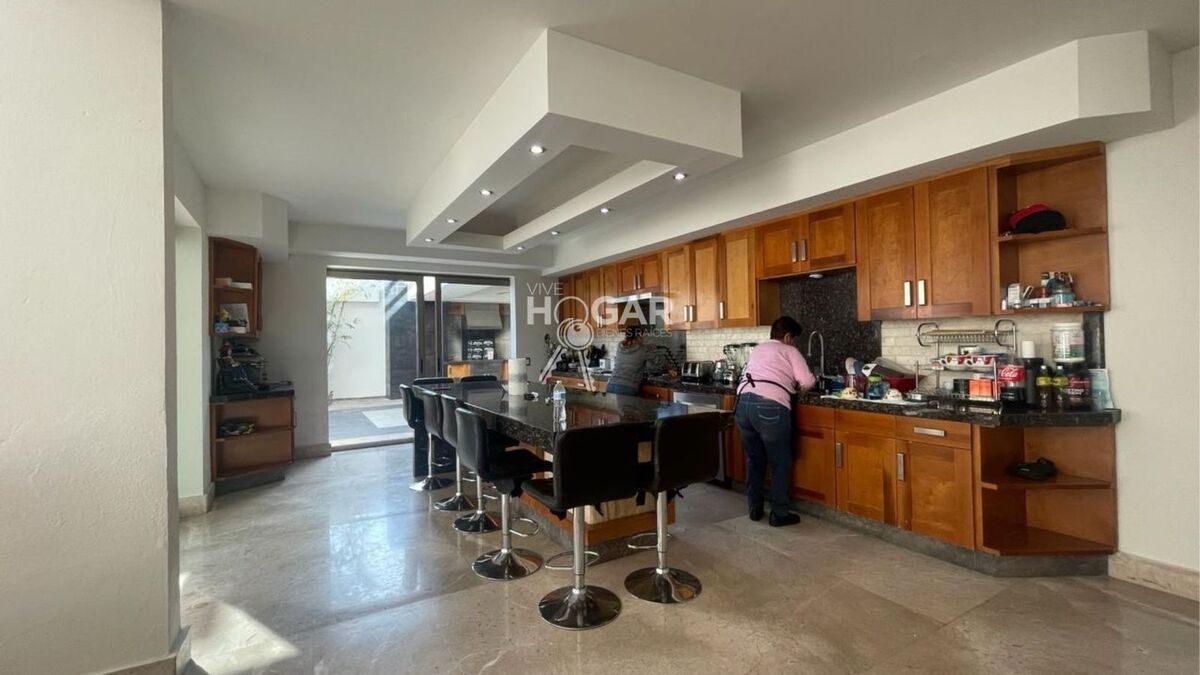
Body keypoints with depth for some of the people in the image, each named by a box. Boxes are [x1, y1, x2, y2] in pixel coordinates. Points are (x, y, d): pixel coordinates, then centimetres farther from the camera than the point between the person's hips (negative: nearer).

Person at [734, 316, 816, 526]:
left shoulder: (757, 349, 28)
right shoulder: (789, 351, 12)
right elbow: (807, 381, 2)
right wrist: (796, 386, 25)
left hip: (743, 403, 6)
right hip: (769, 407, -6)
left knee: (754, 458, 20)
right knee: (780, 463, 10)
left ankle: (754, 508, 28)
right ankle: (780, 513, 17)